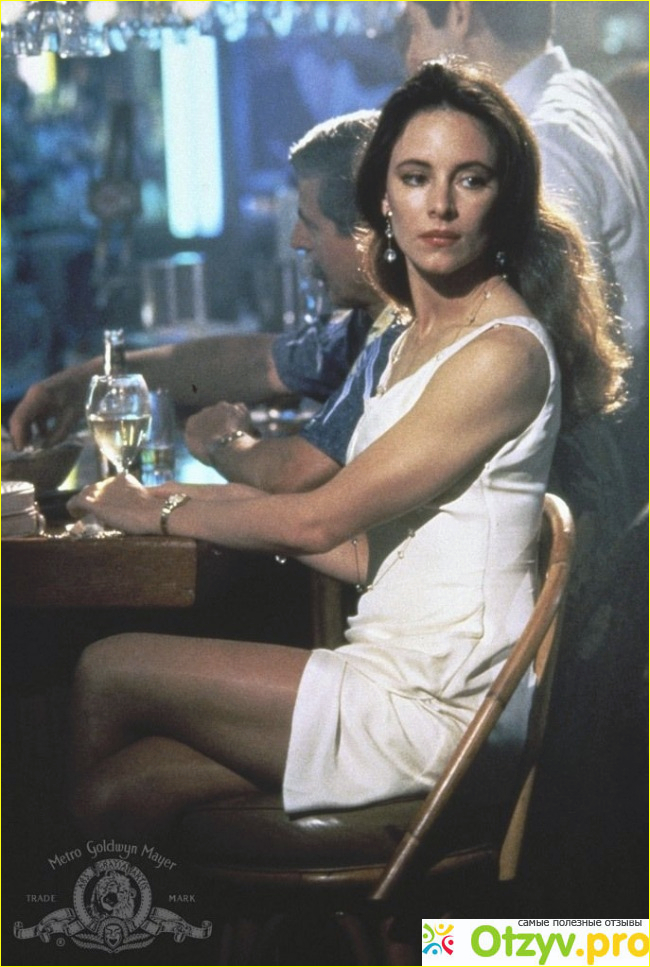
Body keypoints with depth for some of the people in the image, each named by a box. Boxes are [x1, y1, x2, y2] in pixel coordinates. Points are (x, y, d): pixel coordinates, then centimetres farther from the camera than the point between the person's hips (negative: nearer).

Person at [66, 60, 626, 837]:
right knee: (117, 790, -6)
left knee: (108, 671, -4)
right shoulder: (420, 338, 14)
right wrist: (198, 501, 9)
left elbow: (320, 519, -14)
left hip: (433, 708, -8)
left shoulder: (503, 354, -16)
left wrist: (158, 513, 0)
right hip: (394, 675, 8)